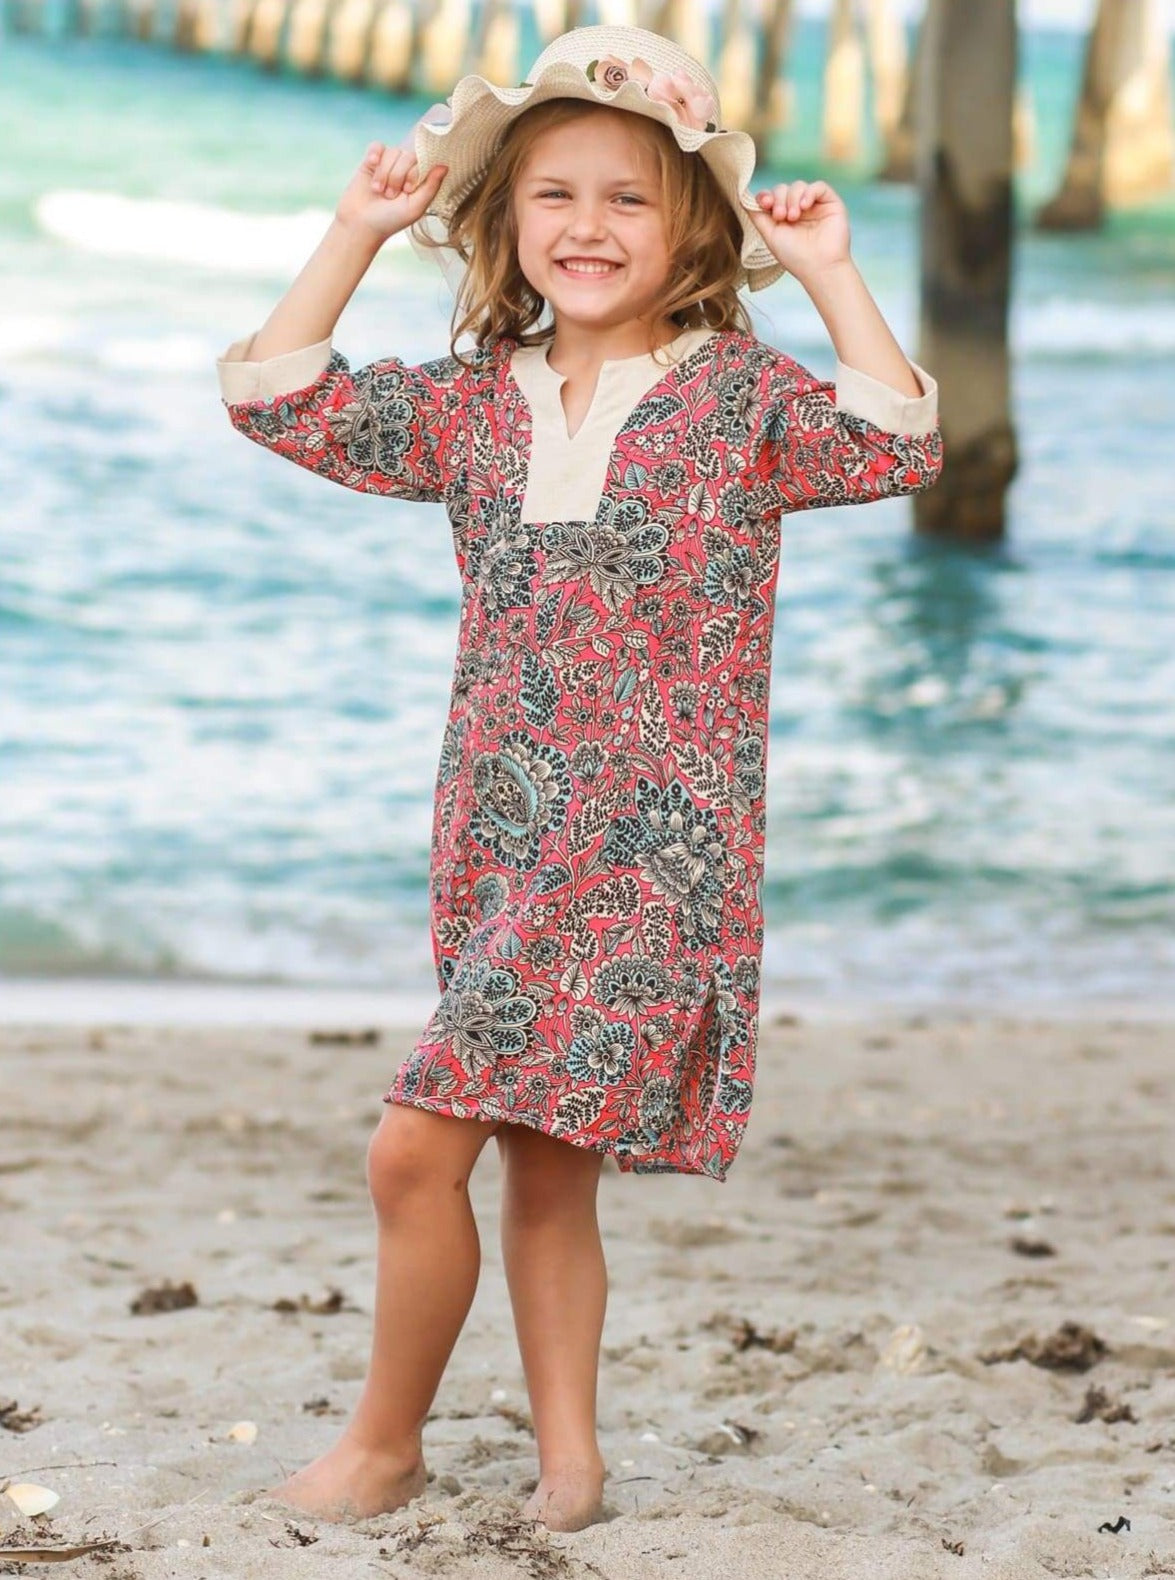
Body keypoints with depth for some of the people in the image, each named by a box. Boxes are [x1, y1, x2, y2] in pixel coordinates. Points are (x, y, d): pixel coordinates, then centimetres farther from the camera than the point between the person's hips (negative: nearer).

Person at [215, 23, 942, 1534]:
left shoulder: (740, 398, -1)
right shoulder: (474, 403, 11)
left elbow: (894, 448, -16)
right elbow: (279, 400, 10)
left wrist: (828, 273, -17)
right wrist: (355, 233, 4)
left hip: (653, 854, -5)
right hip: (500, 843, 5)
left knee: (416, 1145, -11)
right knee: (545, 1167, 10)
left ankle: (386, 1437, 6)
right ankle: (568, 1453, 20)